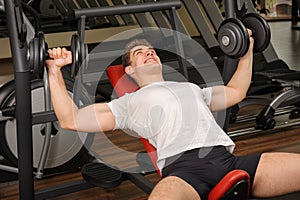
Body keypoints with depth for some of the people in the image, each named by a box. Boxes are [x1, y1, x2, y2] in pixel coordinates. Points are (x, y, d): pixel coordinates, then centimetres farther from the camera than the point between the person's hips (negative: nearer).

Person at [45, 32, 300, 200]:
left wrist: (248, 52, 49)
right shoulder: (128, 103, 24)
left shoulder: (191, 87, 38)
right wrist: (55, 71, 14)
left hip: (228, 157, 5)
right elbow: (71, 120, 18)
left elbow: (236, 92, 49)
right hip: (183, 166, -5)